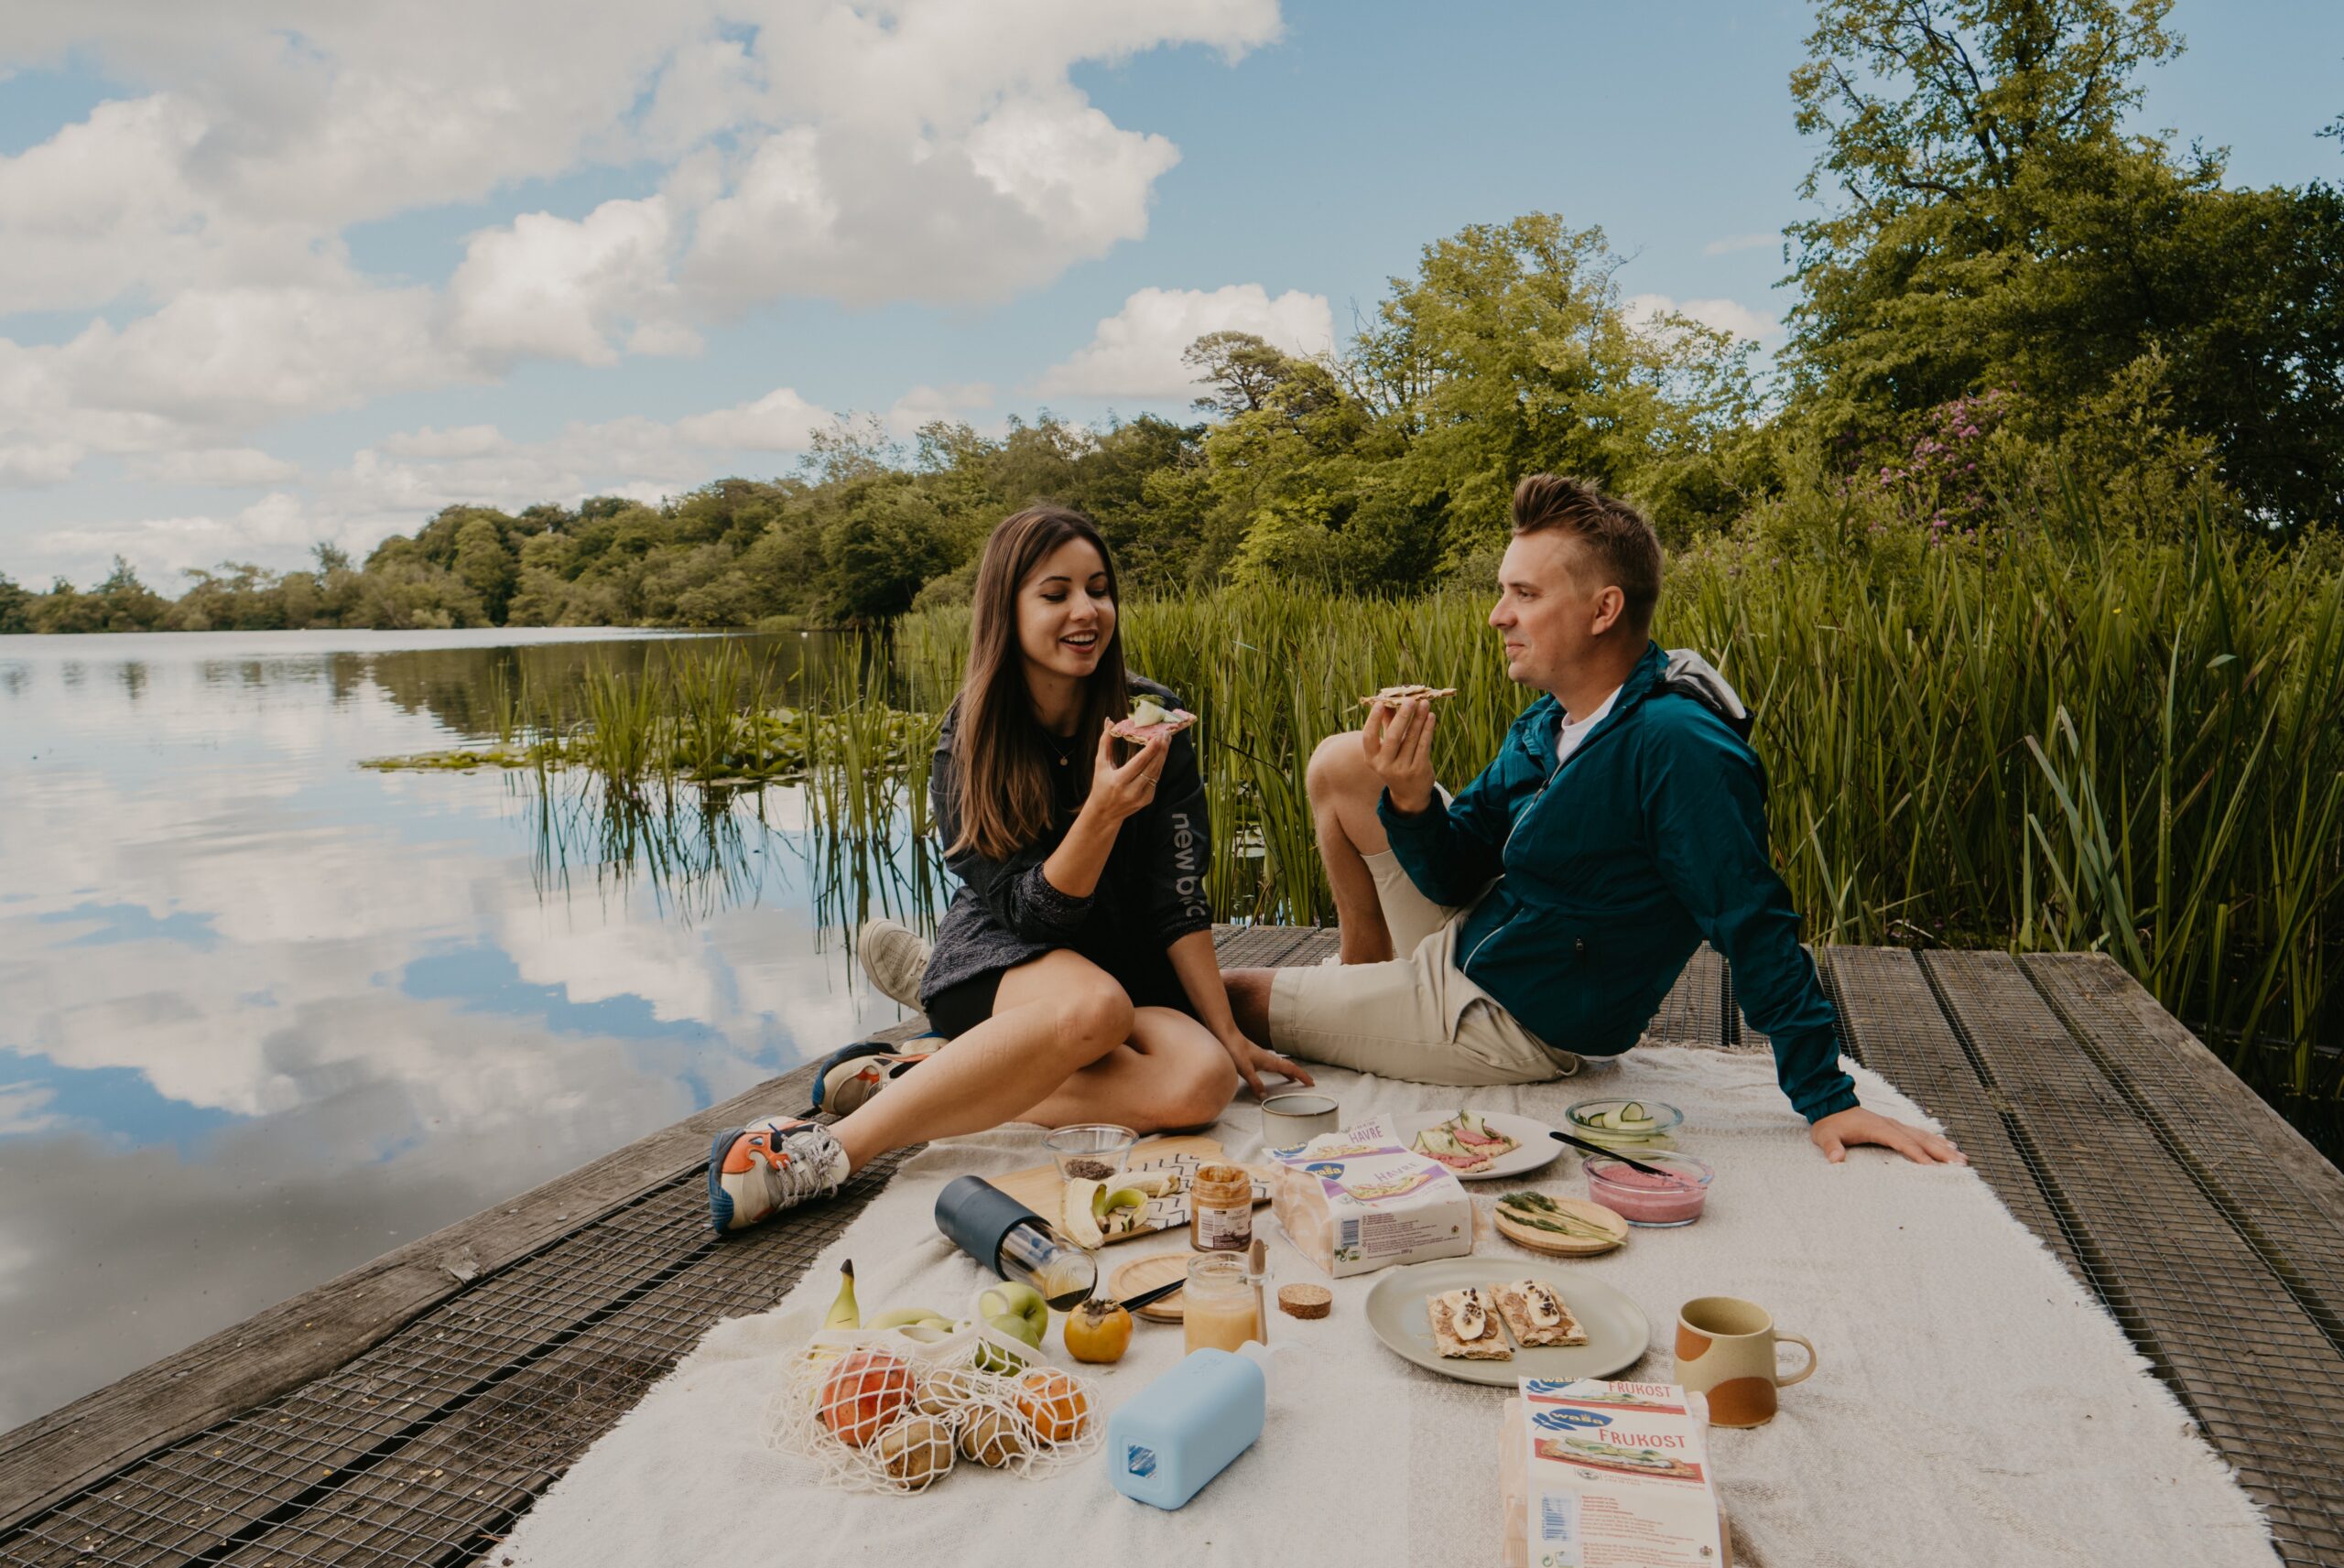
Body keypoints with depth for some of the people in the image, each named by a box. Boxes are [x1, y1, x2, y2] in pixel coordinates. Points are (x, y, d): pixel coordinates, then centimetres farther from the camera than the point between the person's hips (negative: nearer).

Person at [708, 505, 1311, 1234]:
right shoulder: (968, 743, -10)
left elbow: (1179, 898, -7)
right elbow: (1028, 910, -16)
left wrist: (1229, 1034, -12)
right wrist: (1102, 814, -33)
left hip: (1121, 963, 3)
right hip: (1001, 957, -3)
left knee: (1201, 1082, -31)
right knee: (1093, 1007, -39)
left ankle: (914, 1076, -21)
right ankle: (825, 1153, -33)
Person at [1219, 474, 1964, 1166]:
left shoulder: (1675, 746, -29)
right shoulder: (1545, 724, -2)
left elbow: (1755, 931, -27)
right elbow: (1458, 878, 0)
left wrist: (1827, 1100, -24)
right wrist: (1409, 798, -20)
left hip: (1508, 1024, -8)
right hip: (1467, 941, 8)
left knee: (1232, 999, -1)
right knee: (1340, 763, 7)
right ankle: (1365, 970, 23)